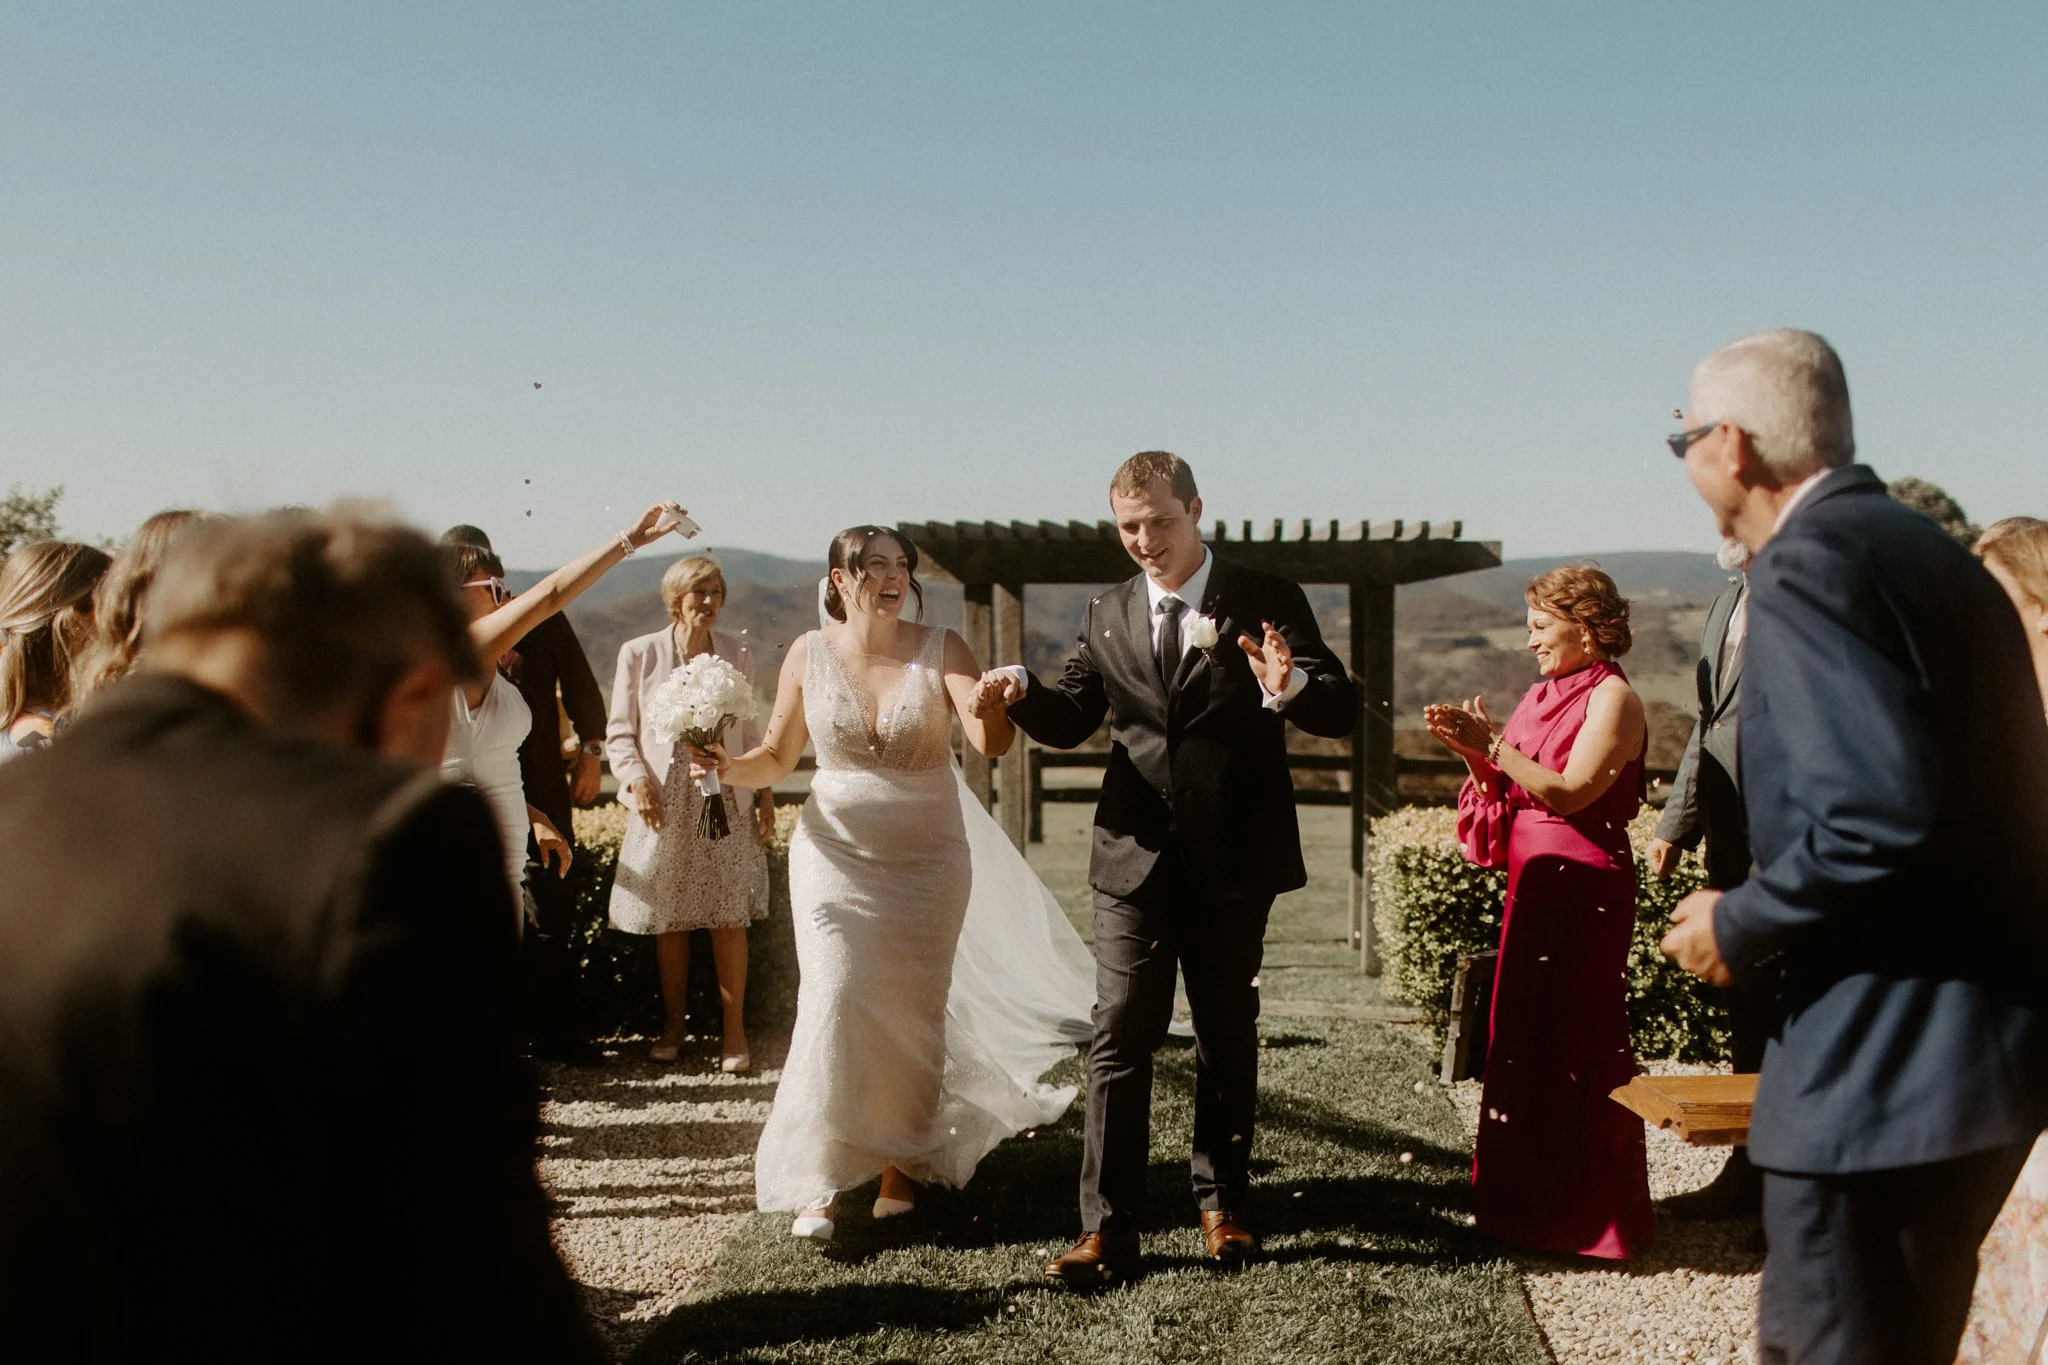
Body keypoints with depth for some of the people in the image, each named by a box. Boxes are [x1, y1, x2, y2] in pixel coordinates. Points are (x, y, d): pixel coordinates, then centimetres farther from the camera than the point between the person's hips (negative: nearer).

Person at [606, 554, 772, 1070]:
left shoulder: (737, 656, 9)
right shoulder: (639, 653, 3)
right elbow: (621, 731, 3)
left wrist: (764, 794, 7)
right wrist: (636, 779, -13)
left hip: (725, 805, 1)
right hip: (664, 805, -1)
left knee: (729, 921, -1)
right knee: (669, 924, 7)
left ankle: (734, 1031, 8)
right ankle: (673, 1025, 22)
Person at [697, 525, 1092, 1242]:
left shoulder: (940, 649, -8)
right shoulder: (809, 655, -4)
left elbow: (991, 742, -20)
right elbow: (776, 758, 6)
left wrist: (994, 706, -42)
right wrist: (728, 767, -14)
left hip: (928, 860, 0)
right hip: (837, 857, 0)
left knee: (912, 1014, 10)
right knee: (835, 1000, -12)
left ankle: (902, 1161, 29)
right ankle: (818, 1181, -3)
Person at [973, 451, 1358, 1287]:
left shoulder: (1266, 603, -3)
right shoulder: (1108, 617, 8)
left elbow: (1342, 711, -8)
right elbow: (1071, 720, 13)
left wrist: (1291, 688, -31)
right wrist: (1022, 693, -8)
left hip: (1234, 864, -2)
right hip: (1136, 860, 2)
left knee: (1228, 1039, 12)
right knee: (1119, 1038, -1)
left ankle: (1222, 1204, 29)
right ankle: (1109, 1227, 5)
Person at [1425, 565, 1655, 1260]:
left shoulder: (1612, 699, -9)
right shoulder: (1545, 695, 14)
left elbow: (1569, 793, -19)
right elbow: (1504, 795, 11)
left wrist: (1495, 744, -22)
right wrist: (1471, 751, -5)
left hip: (1583, 888, -8)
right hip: (1533, 883, 8)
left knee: (1577, 1041, -2)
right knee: (1525, 1035, 12)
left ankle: (1591, 1209, 11)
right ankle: (1530, 1196, 24)